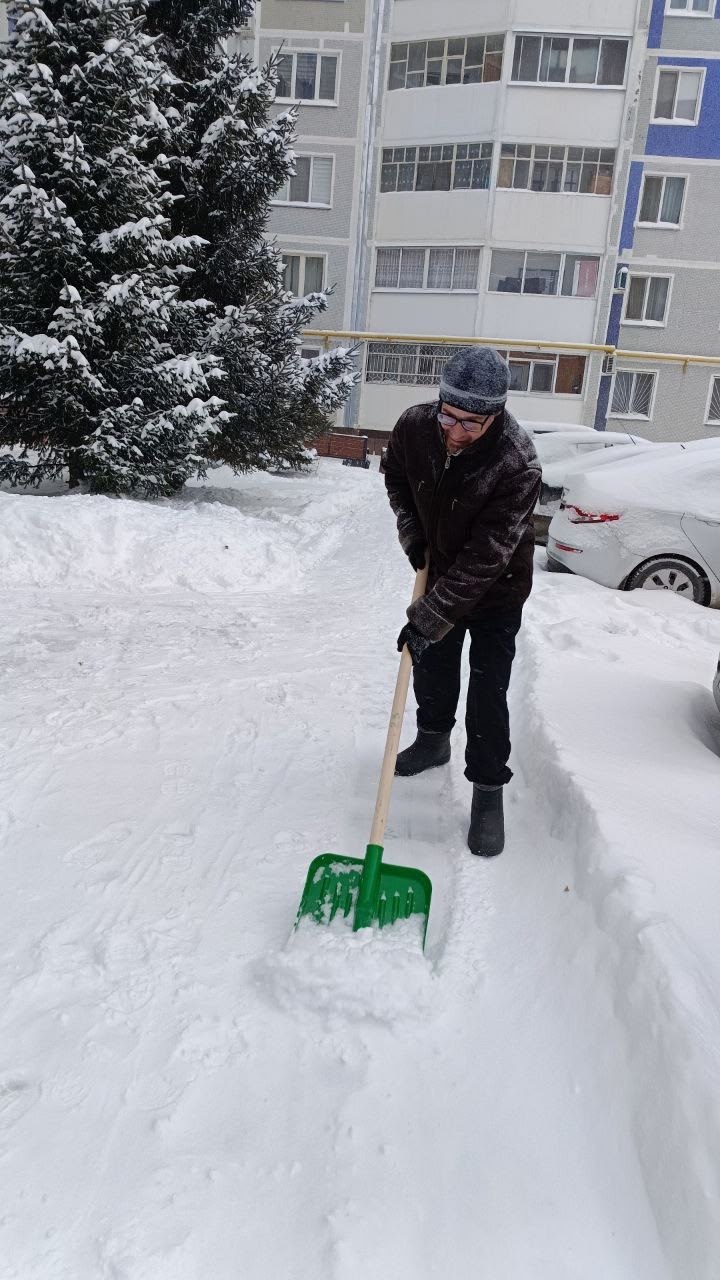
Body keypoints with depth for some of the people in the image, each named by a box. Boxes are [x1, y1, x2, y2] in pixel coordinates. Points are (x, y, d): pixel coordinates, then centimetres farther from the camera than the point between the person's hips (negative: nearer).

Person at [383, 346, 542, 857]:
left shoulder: (518, 464, -35)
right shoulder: (415, 425, -20)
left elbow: (485, 558, -36)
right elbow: (397, 476, 5)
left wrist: (429, 617, -36)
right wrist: (411, 531, -6)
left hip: (496, 589, -5)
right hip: (440, 572, 5)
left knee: (488, 690, -5)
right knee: (432, 666, 18)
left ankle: (489, 789, 9)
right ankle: (434, 739, 43)